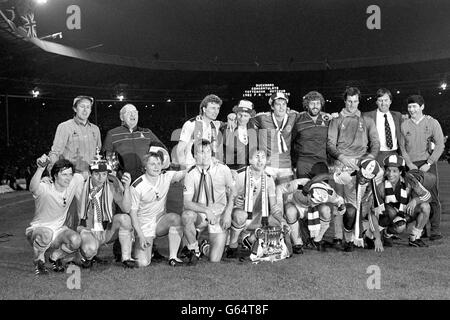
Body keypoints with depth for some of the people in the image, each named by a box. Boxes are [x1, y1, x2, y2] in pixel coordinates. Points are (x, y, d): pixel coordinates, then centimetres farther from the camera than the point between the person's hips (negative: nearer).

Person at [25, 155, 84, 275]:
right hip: (38, 229, -4)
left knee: (76, 240, -27)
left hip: (58, 229, 4)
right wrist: (41, 168, -65)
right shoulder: (44, 189, -24)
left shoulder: (74, 182, -11)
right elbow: (33, 187, -46)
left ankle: (55, 257, 7)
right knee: (46, 234, -40)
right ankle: (39, 260, -6)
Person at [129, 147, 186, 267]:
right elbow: (132, 213, -11)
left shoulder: (166, 177, -4)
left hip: (161, 223, 3)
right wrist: (141, 236, -15)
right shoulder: (137, 187, -14)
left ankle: (173, 257, -20)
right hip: (144, 228, -3)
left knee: (175, 217, -31)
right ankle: (138, 247, 20)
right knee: (142, 263, -17)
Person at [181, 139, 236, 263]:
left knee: (214, 260, -8)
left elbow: (232, 192, 5)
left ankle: (206, 245, 30)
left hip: (219, 215, 0)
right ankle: (194, 249, -11)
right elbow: (187, 203, -14)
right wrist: (206, 210, -28)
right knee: (186, 215, -37)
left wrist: (227, 213, -7)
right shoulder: (191, 174, -11)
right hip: (200, 214, 0)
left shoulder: (223, 170, -9)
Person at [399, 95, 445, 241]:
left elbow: (440, 145, 0)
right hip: (411, 165, 2)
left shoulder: (432, 123, 4)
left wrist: (428, 163, -8)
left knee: (432, 197, -5)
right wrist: (409, 164, -3)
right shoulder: (404, 125, 9)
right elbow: (402, 147, 9)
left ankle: (435, 231, -1)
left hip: (428, 164, -2)